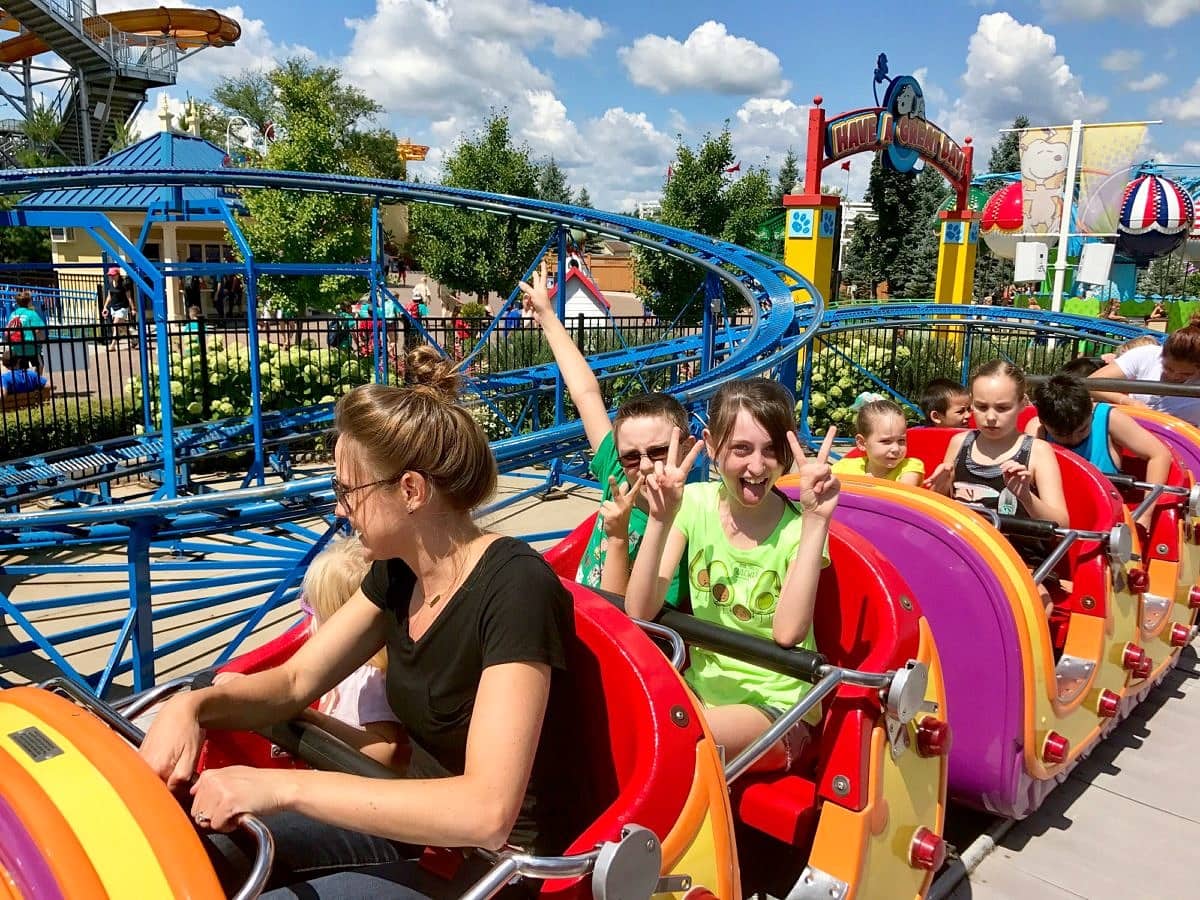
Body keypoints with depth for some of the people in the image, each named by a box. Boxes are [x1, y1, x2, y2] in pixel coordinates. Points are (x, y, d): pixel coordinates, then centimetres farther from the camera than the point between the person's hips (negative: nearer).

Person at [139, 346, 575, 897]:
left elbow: (486, 810, -34)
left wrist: (282, 786, -32)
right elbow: (295, 680, 9)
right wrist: (193, 706, -12)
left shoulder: (516, 589, -27)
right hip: (415, 826, 8)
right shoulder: (399, 571, 0)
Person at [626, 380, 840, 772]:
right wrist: (661, 519, -25)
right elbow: (639, 611, -13)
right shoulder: (695, 503, -5)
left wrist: (815, 519, -31)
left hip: (775, 707, -3)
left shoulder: (797, 527, -12)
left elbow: (787, 632, -29)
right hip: (703, 690, 4)